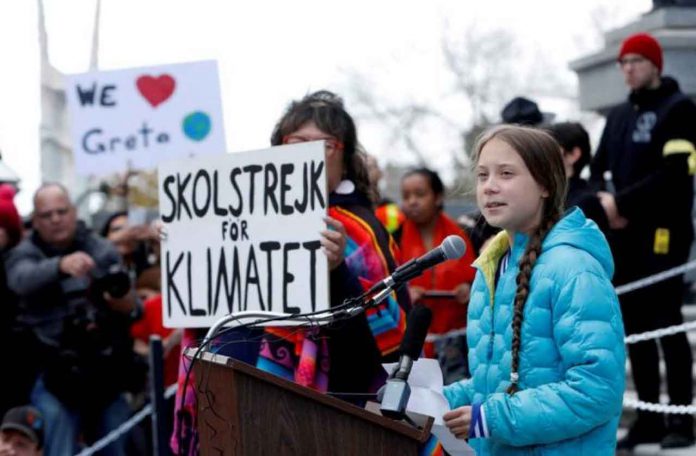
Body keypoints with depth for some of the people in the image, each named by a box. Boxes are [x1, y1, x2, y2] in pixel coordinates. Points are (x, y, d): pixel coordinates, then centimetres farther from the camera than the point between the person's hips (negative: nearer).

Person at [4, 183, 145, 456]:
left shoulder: (103, 251, 8)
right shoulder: (25, 254, 1)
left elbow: (135, 311, 10)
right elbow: (22, 279, -24)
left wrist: (128, 305, -15)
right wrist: (60, 265, -44)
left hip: (107, 375, 3)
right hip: (56, 380, -3)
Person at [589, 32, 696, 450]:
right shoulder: (619, 116, 19)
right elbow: (598, 169, 17)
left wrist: (622, 202, -15)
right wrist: (604, 203, -5)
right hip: (624, 233, 7)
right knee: (635, 325, 7)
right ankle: (649, 417, 12)